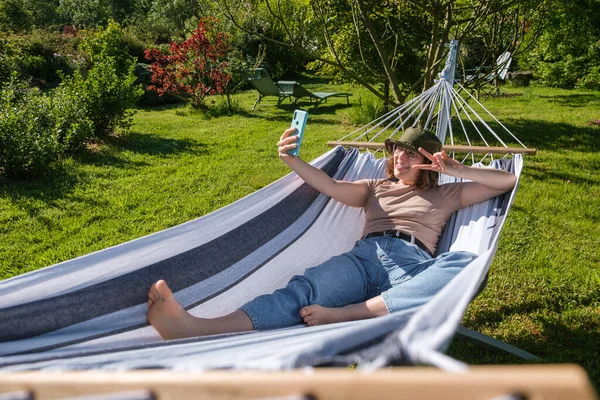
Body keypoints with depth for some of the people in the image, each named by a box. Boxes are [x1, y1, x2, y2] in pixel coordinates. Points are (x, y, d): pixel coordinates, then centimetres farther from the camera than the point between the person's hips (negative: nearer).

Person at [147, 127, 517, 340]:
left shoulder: (446, 195, 27)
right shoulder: (375, 187, 32)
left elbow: (508, 180, 25)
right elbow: (333, 186, 14)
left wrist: (458, 170, 14)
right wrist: (292, 159, -2)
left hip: (414, 266, 0)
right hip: (365, 257, 1)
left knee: (467, 264, -36)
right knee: (306, 288, -32)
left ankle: (345, 314, -47)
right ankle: (196, 328, -56)